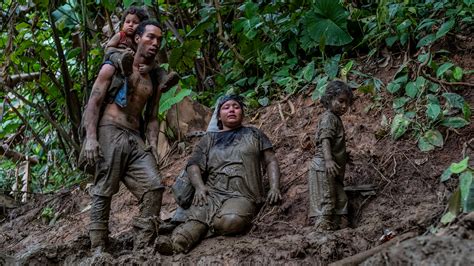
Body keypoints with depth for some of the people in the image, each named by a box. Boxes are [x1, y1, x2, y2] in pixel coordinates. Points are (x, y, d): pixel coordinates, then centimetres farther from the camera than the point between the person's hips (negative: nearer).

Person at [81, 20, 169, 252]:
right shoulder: (114, 67, 5)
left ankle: (142, 248, -9)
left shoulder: (154, 81, 21)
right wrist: (91, 137, -16)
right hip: (109, 132, -5)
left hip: (135, 138, 5)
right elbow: (93, 103, -2)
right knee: (103, 192, -8)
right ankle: (98, 249, -3)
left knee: (154, 186, -11)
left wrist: (152, 145, 1)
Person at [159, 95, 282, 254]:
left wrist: (274, 187, -2)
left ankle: (209, 226, -15)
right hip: (212, 193, 1)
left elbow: (271, 162, 18)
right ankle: (175, 243, -56)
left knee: (231, 220, -39)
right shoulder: (210, 139, 25)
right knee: (196, 218, -34)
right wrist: (199, 186, -8)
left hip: (242, 195, -1)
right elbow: (193, 165, 14)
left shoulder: (254, 134, 24)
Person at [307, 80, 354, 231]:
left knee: (340, 200, 11)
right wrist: (328, 160, -37)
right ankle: (323, 229, -13)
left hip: (331, 170, 10)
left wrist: (344, 156, 42)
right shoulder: (328, 118, -11)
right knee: (326, 201, -12)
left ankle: (334, 227, 16)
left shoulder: (335, 119, 21)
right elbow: (325, 140, -25)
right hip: (323, 168, -10)